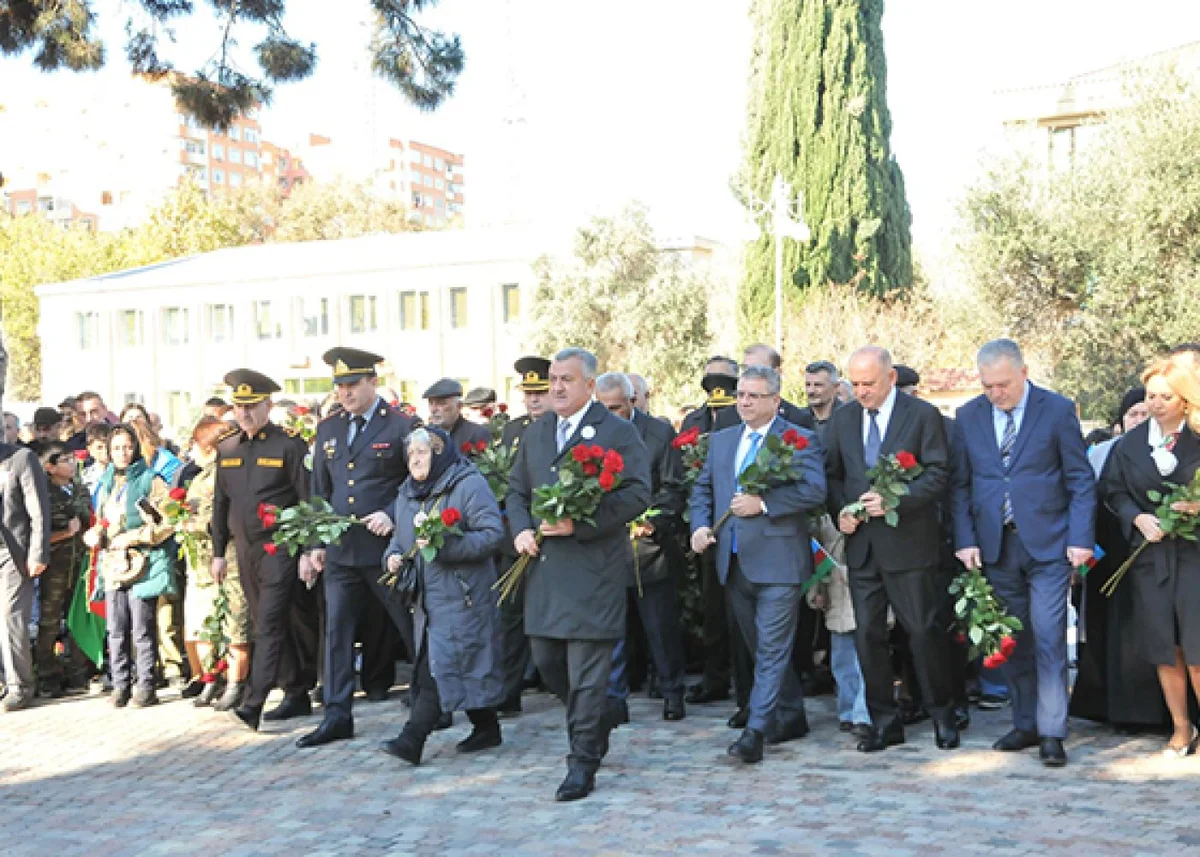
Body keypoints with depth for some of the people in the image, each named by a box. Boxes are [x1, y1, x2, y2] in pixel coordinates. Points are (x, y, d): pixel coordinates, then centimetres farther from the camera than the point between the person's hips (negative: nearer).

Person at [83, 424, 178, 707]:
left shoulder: (151, 481, -2)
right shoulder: (106, 484, 17)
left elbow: (167, 524, -8)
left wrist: (131, 537, -13)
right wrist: (96, 535, 3)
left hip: (142, 564, -5)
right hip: (113, 564, 5)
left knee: (142, 631, -4)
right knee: (116, 631, 5)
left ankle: (146, 687, 3)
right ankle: (120, 685, 12)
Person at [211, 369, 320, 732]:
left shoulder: (289, 446, -6)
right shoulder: (226, 450, 11)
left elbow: (308, 501, -8)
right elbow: (220, 503, 16)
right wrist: (218, 552, 14)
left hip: (280, 548, -6)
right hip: (245, 549, 6)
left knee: (270, 625, -12)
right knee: (265, 626, 10)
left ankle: (254, 702, -14)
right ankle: (297, 695, 20)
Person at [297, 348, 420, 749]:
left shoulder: (401, 427, -5)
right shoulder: (327, 430, 12)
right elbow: (319, 491, 15)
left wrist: (393, 515, -16)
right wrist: (316, 542, 8)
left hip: (387, 548, -5)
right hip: (340, 551, 5)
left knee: (413, 627, 6)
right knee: (336, 632, 5)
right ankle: (337, 716, 12)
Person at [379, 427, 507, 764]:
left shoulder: (469, 485, -8)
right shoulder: (407, 493, 16)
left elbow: (493, 534, -16)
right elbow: (400, 536, 25)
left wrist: (445, 545, -24)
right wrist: (393, 555, 2)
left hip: (462, 594, -8)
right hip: (428, 595, 8)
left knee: (440, 664, -11)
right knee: (431, 664, 10)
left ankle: (413, 739, -11)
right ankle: (486, 727, 23)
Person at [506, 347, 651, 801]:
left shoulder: (618, 432, -4)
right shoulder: (535, 433, 15)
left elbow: (637, 494, -12)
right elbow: (516, 491, 21)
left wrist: (580, 524, -20)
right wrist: (521, 529, 0)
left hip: (594, 565, -6)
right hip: (544, 563, 7)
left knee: (586, 670, -4)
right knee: (546, 660, 13)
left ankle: (583, 763, 6)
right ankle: (593, 726, 36)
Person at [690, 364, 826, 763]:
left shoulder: (800, 439, -4)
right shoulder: (721, 440, 15)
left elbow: (814, 490, -16)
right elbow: (703, 488, 19)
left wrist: (763, 503, -20)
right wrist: (700, 525, 1)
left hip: (777, 562, -7)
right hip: (734, 562, 7)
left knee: (772, 649, -7)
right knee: (763, 648, 15)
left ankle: (755, 732, -7)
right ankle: (791, 717, 29)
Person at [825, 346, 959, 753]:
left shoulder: (923, 414, -3)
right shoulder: (842, 418, 10)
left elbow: (938, 474, -7)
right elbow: (832, 474, 14)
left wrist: (895, 500, -19)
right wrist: (840, 510, -4)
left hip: (908, 541, -4)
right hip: (861, 544, 4)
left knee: (923, 630, 2)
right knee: (867, 634, 6)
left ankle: (942, 715, 20)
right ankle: (884, 722, 17)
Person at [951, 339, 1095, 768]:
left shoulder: (1057, 410, -2)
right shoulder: (968, 416, 6)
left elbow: (1080, 480, -1)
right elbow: (960, 484, 8)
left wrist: (1080, 538, -9)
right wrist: (964, 540, -2)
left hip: (1048, 544, -3)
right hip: (996, 546, 3)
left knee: (1048, 637, -5)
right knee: (1012, 641, 10)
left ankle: (1052, 733, 2)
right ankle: (1026, 724, 21)